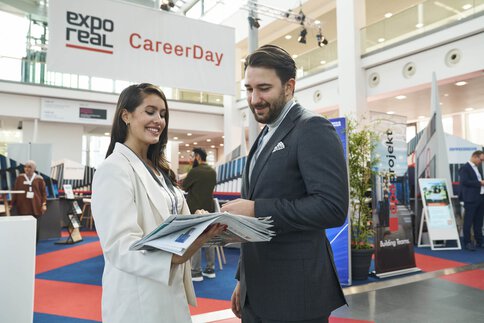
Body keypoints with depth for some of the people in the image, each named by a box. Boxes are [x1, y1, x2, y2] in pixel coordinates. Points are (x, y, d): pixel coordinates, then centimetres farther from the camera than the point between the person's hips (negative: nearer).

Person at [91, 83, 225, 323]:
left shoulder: (157, 169, 12)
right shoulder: (114, 169, -15)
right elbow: (120, 246, -22)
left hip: (170, 292, 8)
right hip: (138, 299, -8)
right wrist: (177, 254, -37)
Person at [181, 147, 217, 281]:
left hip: (195, 209, -7)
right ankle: (210, 269, 18)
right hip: (209, 208, 7)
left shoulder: (194, 171, -15)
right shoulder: (212, 172, 8)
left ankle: (196, 272, 1)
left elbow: (184, 187, -5)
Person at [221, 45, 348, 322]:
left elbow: (333, 207, -23)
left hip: (294, 292, -8)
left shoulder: (313, 129, -12)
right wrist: (244, 280, 17)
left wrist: (256, 209, -23)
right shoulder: (265, 137, 14)